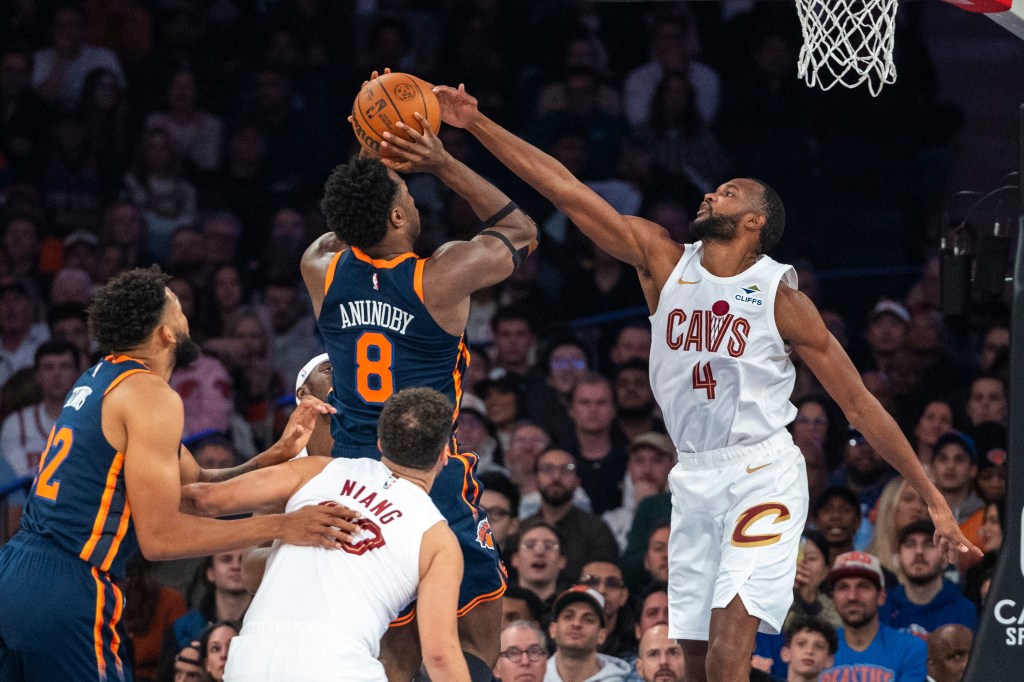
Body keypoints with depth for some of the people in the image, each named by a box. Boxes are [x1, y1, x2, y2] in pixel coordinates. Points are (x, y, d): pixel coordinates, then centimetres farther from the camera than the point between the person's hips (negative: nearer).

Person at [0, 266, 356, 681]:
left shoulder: (99, 379, 17)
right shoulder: (151, 396, -11)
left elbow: (195, 485, 20)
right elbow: (160, 536, -14)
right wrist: (281, 527, -12)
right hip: (65, 593, -9)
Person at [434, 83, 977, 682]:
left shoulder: (780, 295, -7)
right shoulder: (663, 261, 4)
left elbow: (859, 404, -4)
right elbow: (565, 190, -1)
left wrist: (935, 500, -5)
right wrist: (477, 125, -7)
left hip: (763, 479, -5)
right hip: (694, 480, 5)